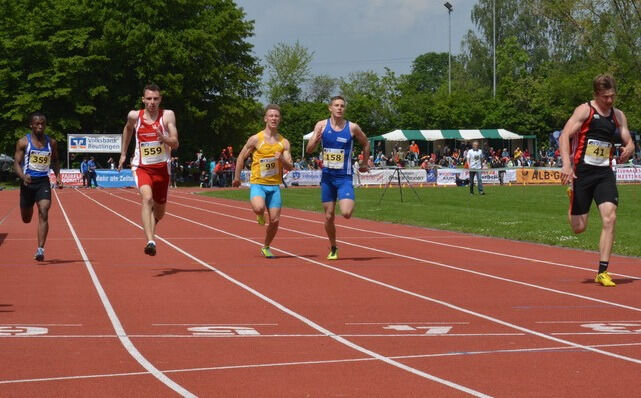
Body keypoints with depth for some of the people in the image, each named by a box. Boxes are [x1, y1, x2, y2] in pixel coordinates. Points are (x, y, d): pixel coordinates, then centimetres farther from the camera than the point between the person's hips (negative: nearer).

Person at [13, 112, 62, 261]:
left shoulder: (51, 143, 5)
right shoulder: (23, 142, -3)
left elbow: (55, 161, 19)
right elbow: (16, 163, -6)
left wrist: (58, 176, 3)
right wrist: (23, 176, -25)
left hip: (44, 182, 1)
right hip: (28, 182, 0)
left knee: (44, 214, -18)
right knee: (26, 219, 12)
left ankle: (40, 250, -21)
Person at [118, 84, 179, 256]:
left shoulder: (167, 115, -7)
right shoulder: (134, 116, -3)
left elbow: (175, 143, -11)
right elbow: (127, 129, 21)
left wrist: (163, 138, -32)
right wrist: (123, 154, 25)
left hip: (161, 167, 1)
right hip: (141, 167, -1)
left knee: (159, 211, 14)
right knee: (147, 198, -29)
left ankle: (151, 230, 47)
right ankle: (150, 242, -38)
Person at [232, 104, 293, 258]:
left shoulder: (284, 143, 5)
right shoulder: (255, 139, -2)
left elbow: (290, 167, 3)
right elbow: (241, 157, 7)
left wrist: (282, 159, -18)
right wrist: (237, 177, 7)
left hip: (274, 185, 3)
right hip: (257, 183, -3)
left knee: (275, 220, 0)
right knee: (259, 208, -32)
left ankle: (266, 247, 24)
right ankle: (260, 216, 6)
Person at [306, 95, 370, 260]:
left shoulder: (352, 127, -5)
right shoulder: (321, 126, -1)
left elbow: (366, 143, 13)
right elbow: (309, 150, 0)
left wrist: (364, 164, 14)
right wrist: (315, 139, -20)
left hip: (344, 178, -2)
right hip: (327, 177, 2)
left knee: (346, 213, -20)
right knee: (329, 216, 5)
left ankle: (350, 202, 17)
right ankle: (333, 248, 25)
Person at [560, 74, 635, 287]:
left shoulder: (618, 116, 11)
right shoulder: (584, 110, -5)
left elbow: (629, 142, 19)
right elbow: (564, 136, -14)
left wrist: (628, 149, -7)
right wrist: (566, 164, -28)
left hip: (605, 173, 4)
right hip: (582, 172, -4)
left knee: (609, 218, -14)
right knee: (579, 227, 0)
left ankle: (602, 272, -8)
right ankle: (572, 196, 37)